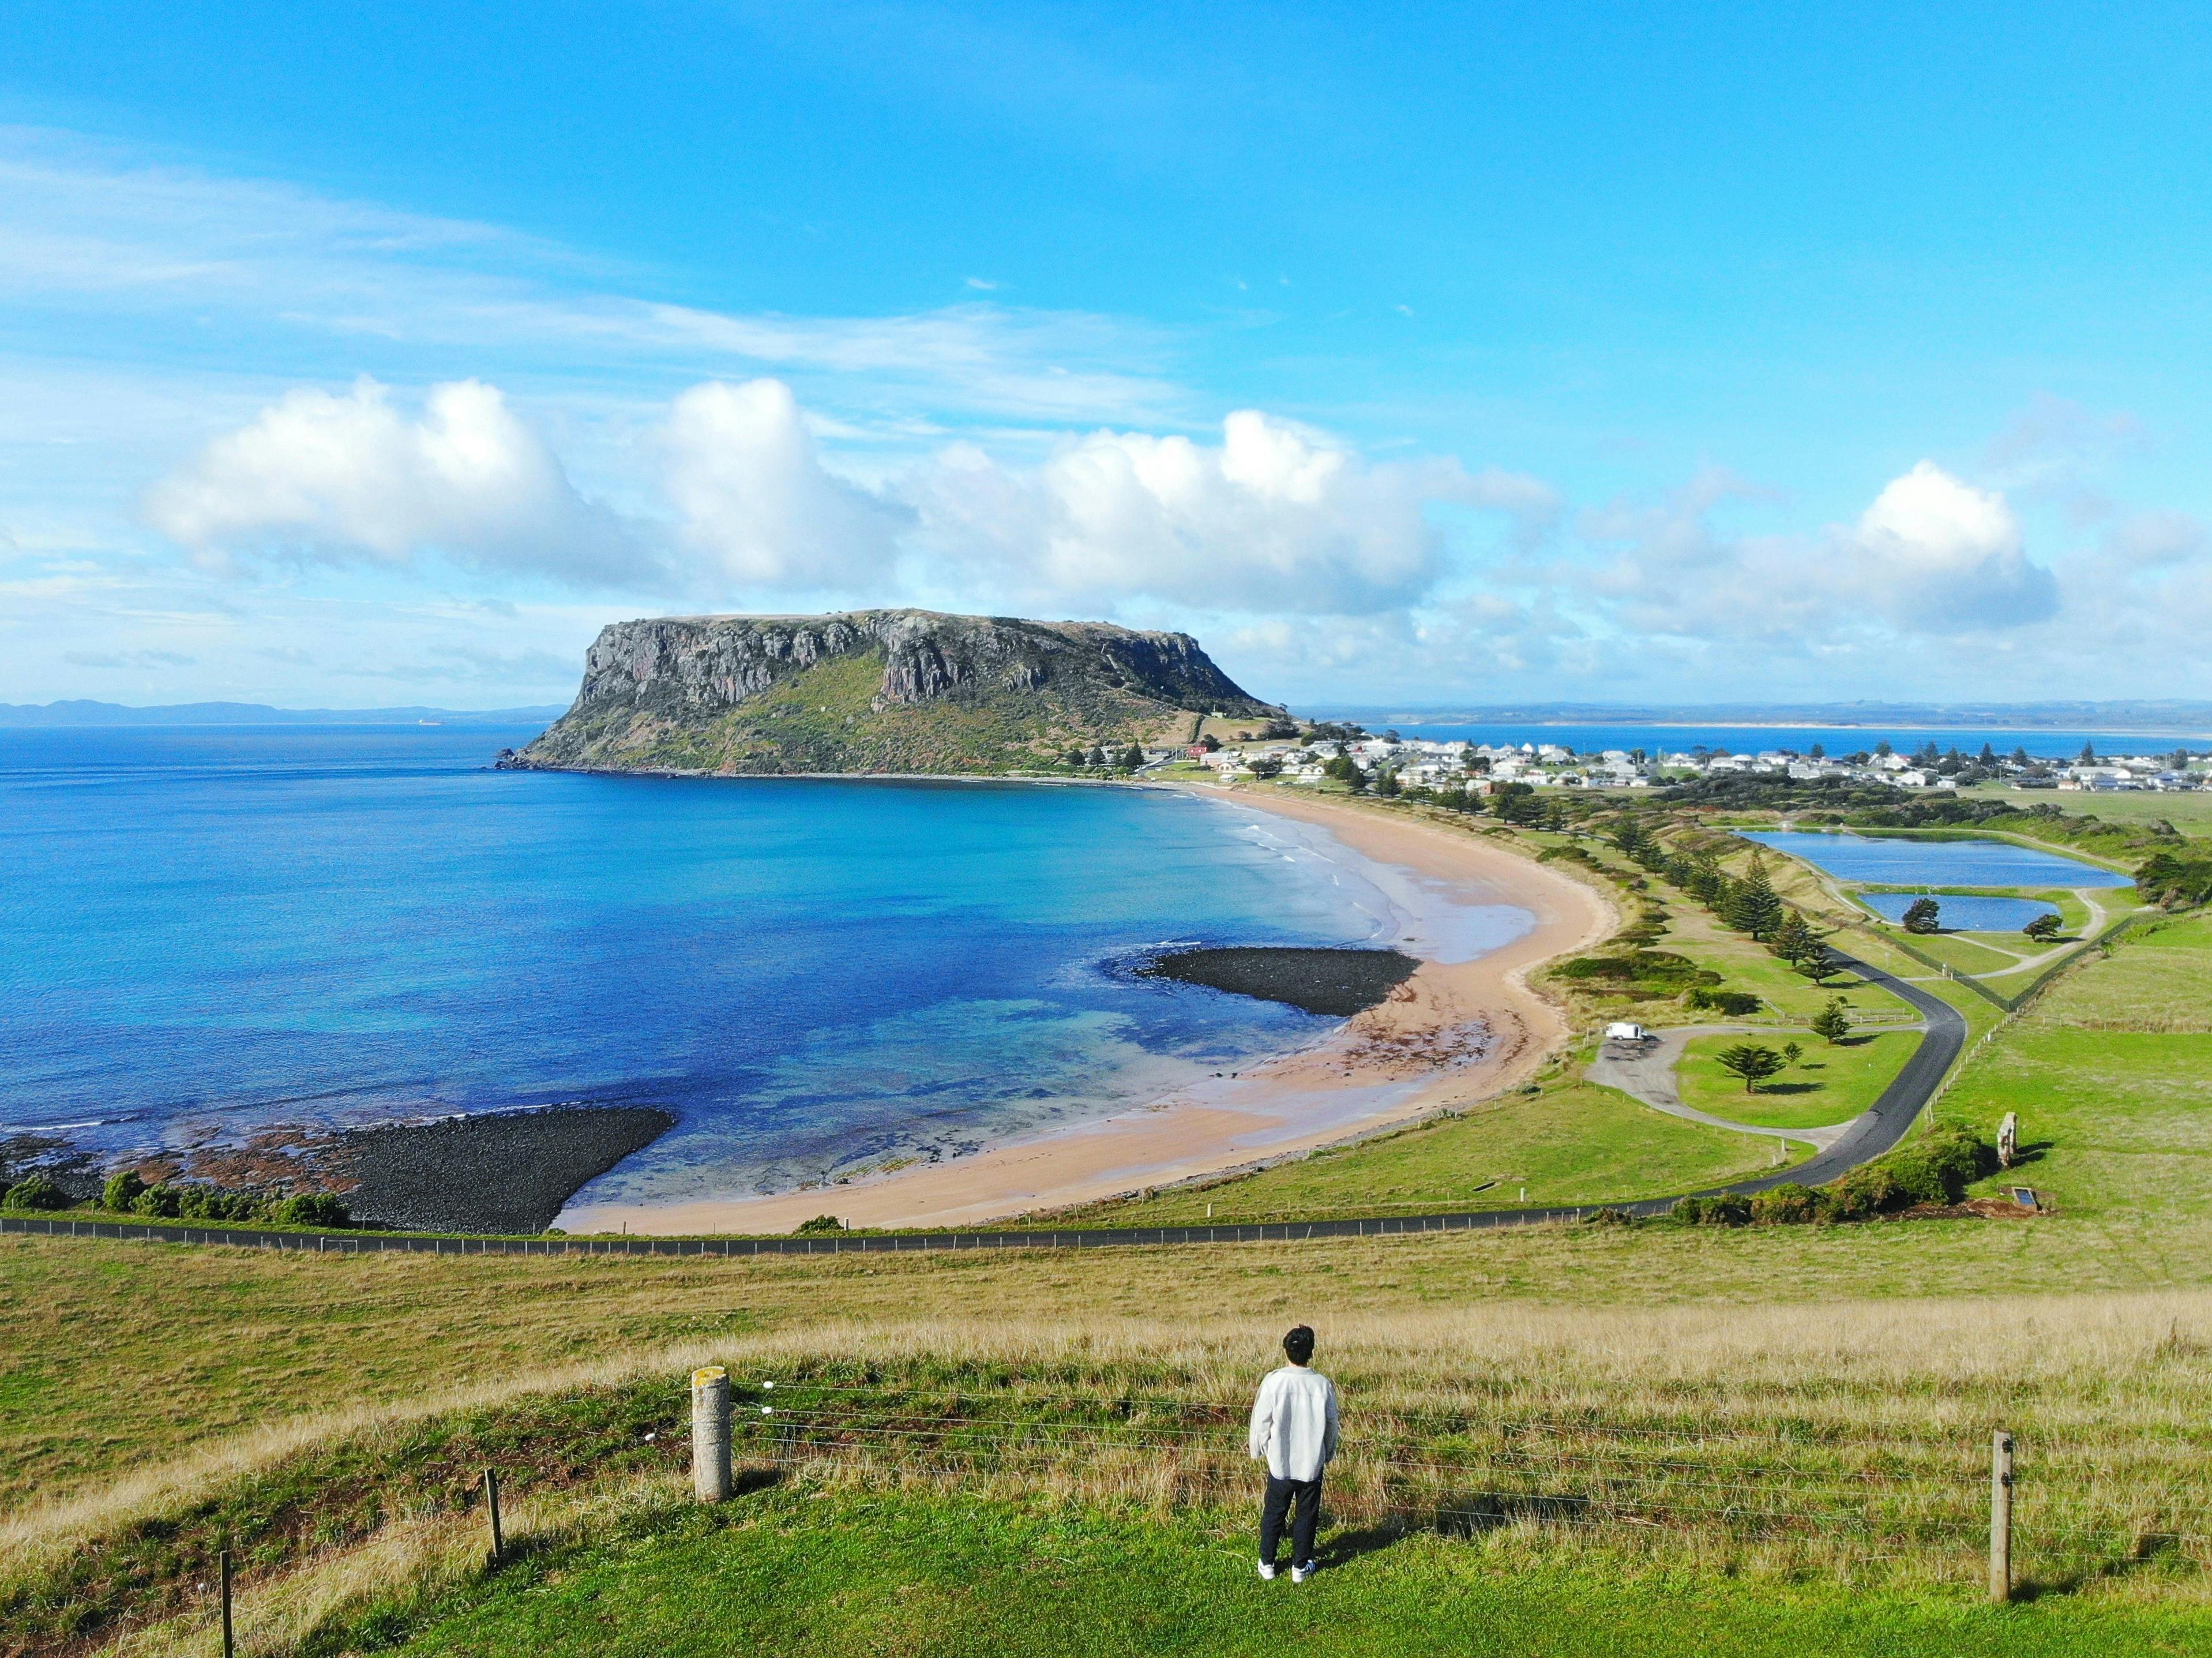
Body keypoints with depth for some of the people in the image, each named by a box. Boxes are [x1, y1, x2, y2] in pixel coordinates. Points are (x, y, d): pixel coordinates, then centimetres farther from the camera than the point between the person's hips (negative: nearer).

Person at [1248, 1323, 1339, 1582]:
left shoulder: (1273, 1381, -17)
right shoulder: (1323, 1384, -12)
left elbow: (1261, 1421, -8)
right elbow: (1332, 1425, 0)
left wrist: (1258, 1451, 9)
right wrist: (1329, 1453, 17)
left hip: (1280, 1463, 0)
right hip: (1312, 1463, 0)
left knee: (1273, 1514, 15)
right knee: (1307, 1515, 15)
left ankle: (1267, 1563, 26)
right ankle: (1301, 1566, 23)